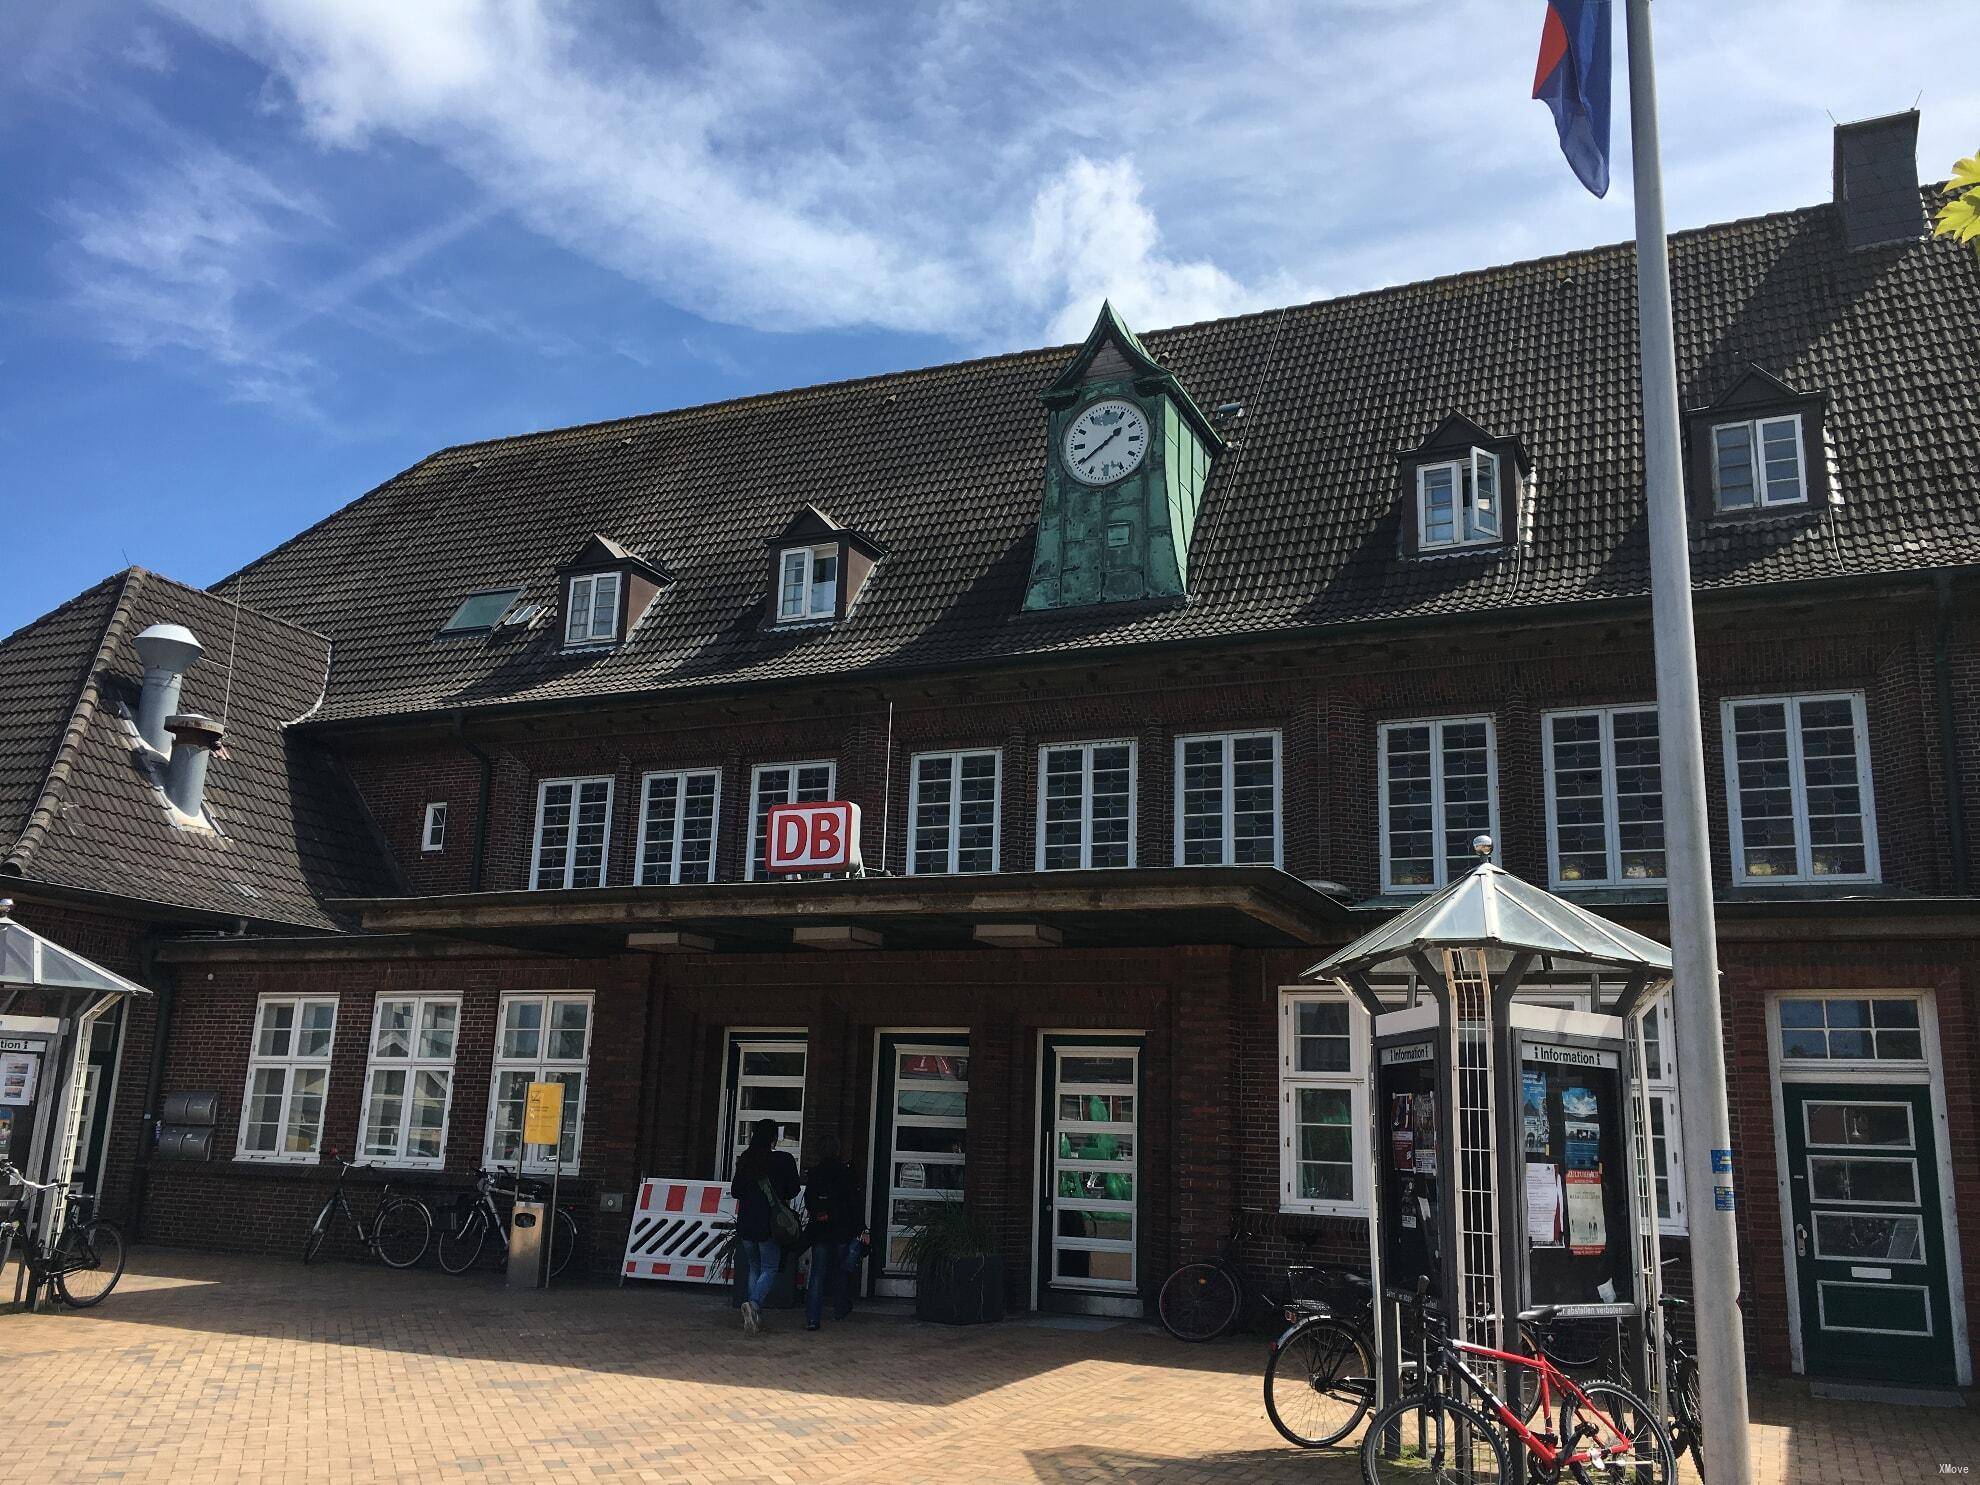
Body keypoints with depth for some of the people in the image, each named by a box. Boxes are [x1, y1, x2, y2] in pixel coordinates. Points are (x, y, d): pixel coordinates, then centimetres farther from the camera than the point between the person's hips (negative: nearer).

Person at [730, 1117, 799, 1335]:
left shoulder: (745, 1160, 1)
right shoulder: (784, 1160, -9)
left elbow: (735, 1191, 8)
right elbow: (793, 1190, -3)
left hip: (746, 1223, 4)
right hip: (771, 1225, -4)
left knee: (754, 1268, 16)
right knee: (769, 1270, 3)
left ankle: (755, 1317, 12)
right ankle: (753, 1303, -23)